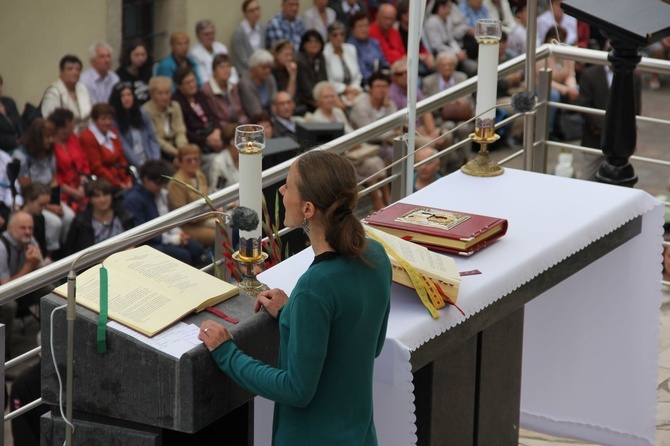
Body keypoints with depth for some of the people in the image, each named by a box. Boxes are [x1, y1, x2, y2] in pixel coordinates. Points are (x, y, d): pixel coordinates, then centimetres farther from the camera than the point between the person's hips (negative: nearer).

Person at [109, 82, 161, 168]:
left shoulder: (142, 113, 11)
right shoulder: (113, 119, -4)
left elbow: (152, 138, 11)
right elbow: (123, 146, -8)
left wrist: (155, 161, -2)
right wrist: (140, 165, -13)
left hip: (148, 162, 4)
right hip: (130, 166, -4)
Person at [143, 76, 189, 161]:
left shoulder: (175, 106, 8)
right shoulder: (146, 110, -10)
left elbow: (180, 132, 2)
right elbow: (155, 139, -14)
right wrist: (174, 151, -22)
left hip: (173, 145, 5)